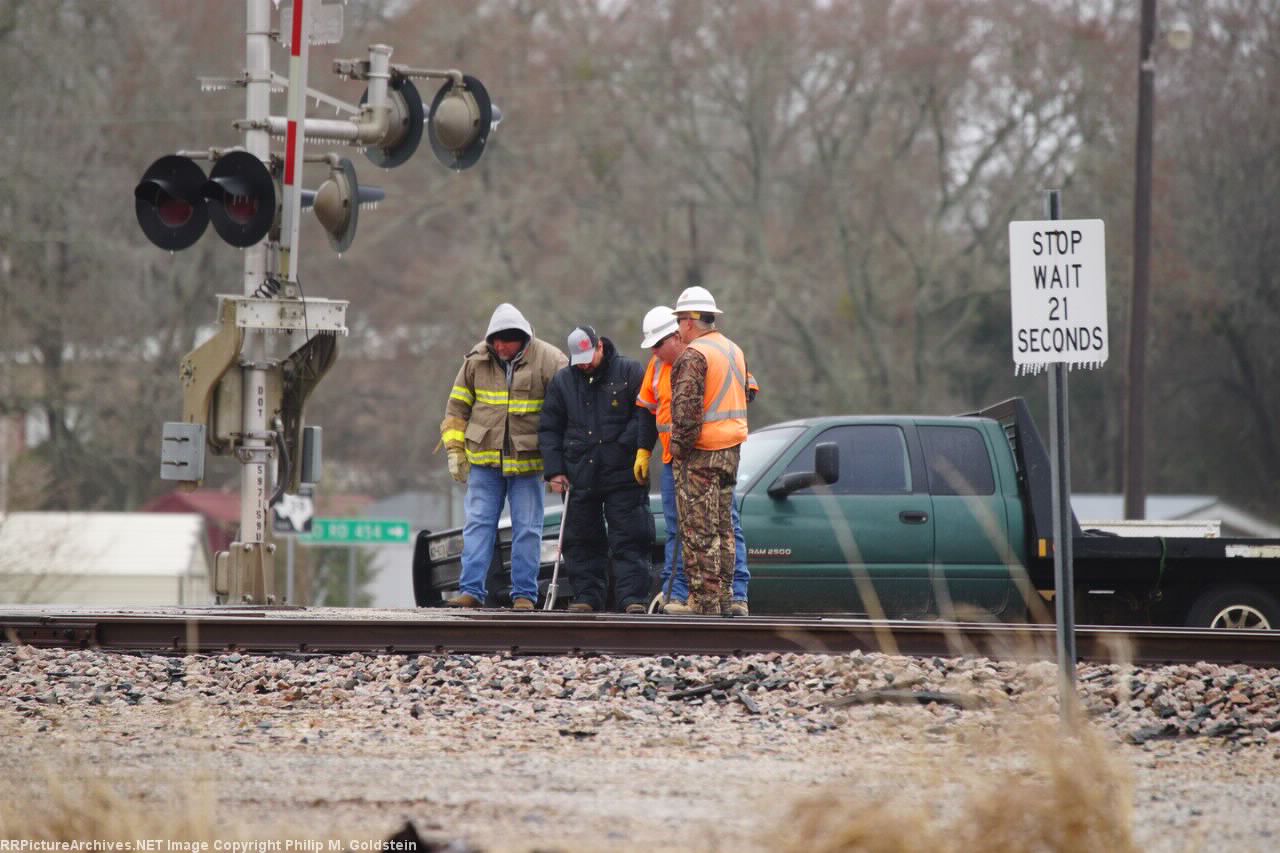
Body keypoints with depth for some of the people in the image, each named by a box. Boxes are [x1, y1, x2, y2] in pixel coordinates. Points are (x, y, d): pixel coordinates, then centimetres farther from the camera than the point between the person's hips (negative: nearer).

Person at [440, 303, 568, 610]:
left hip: (528, 461, -2)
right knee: (478, 524, -1)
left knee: (527, 529, 2)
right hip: (484, 459, 2)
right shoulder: (477, 360, 2)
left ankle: (524, 593, 8)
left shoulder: (549, 361, -6)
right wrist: (455, 449, 6)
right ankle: (471, 590, 0)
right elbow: (457, 406, 11)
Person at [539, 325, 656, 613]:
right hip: (580, 478, 4)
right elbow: (549, 429, 13)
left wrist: (629, 449, -12)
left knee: (628, 539, -5)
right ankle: (587, 597, 13)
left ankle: (633, 598, -6)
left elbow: (646, 416, -1)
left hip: (623, 476, -4)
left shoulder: (631, 372, 0)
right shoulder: (562, 382, 10)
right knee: (582, 541, 6)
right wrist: (554, 471, 4)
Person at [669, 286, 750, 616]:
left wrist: (680, 446, -13)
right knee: (723, 528, 14)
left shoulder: (693, 356, -15)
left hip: (701, 453, -9)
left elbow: (687, 408, -22)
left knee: (699, 531, -5)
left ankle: (706, 600, -7)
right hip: (732, 448, 9)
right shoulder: (735, 351, 15)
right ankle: (725, 598, 17)